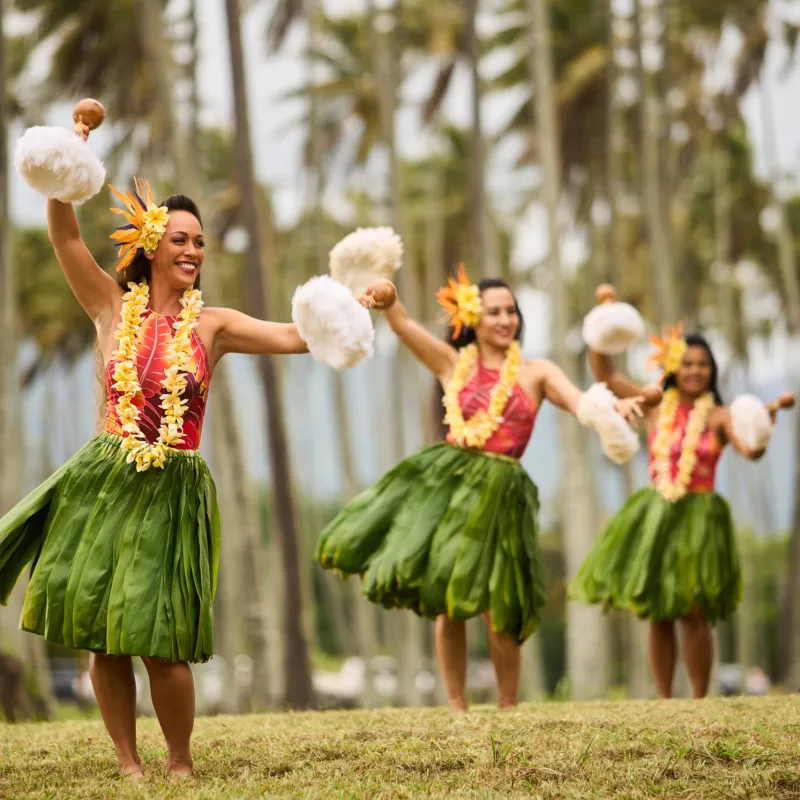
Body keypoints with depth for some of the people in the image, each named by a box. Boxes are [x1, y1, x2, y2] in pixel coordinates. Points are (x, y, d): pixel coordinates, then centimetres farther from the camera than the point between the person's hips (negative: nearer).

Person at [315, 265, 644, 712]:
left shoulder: (536, 373, 7)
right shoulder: (454, 364, 9)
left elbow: (581, 402, -7)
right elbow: (401, 322, 1)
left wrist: (613, 406, -29)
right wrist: (386, 296, -20)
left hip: (499, 492, -1)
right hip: (447, 480, 1)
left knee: (497, 610, -6)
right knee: (445, 602, 2)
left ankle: (509, 709, 9)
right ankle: (457, 709, 13)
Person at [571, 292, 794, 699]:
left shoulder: (719, 416, -2)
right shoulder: (655, 407, 5)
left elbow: (751, 449, -17)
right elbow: (603, 372, 5)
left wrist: (767, 418, -35)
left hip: (698, 518, -3)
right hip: (655, 515, 3)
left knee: (693, 615, -6)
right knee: (658, 616, 5)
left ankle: (700, 701, 3)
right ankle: (664, 702, 12)